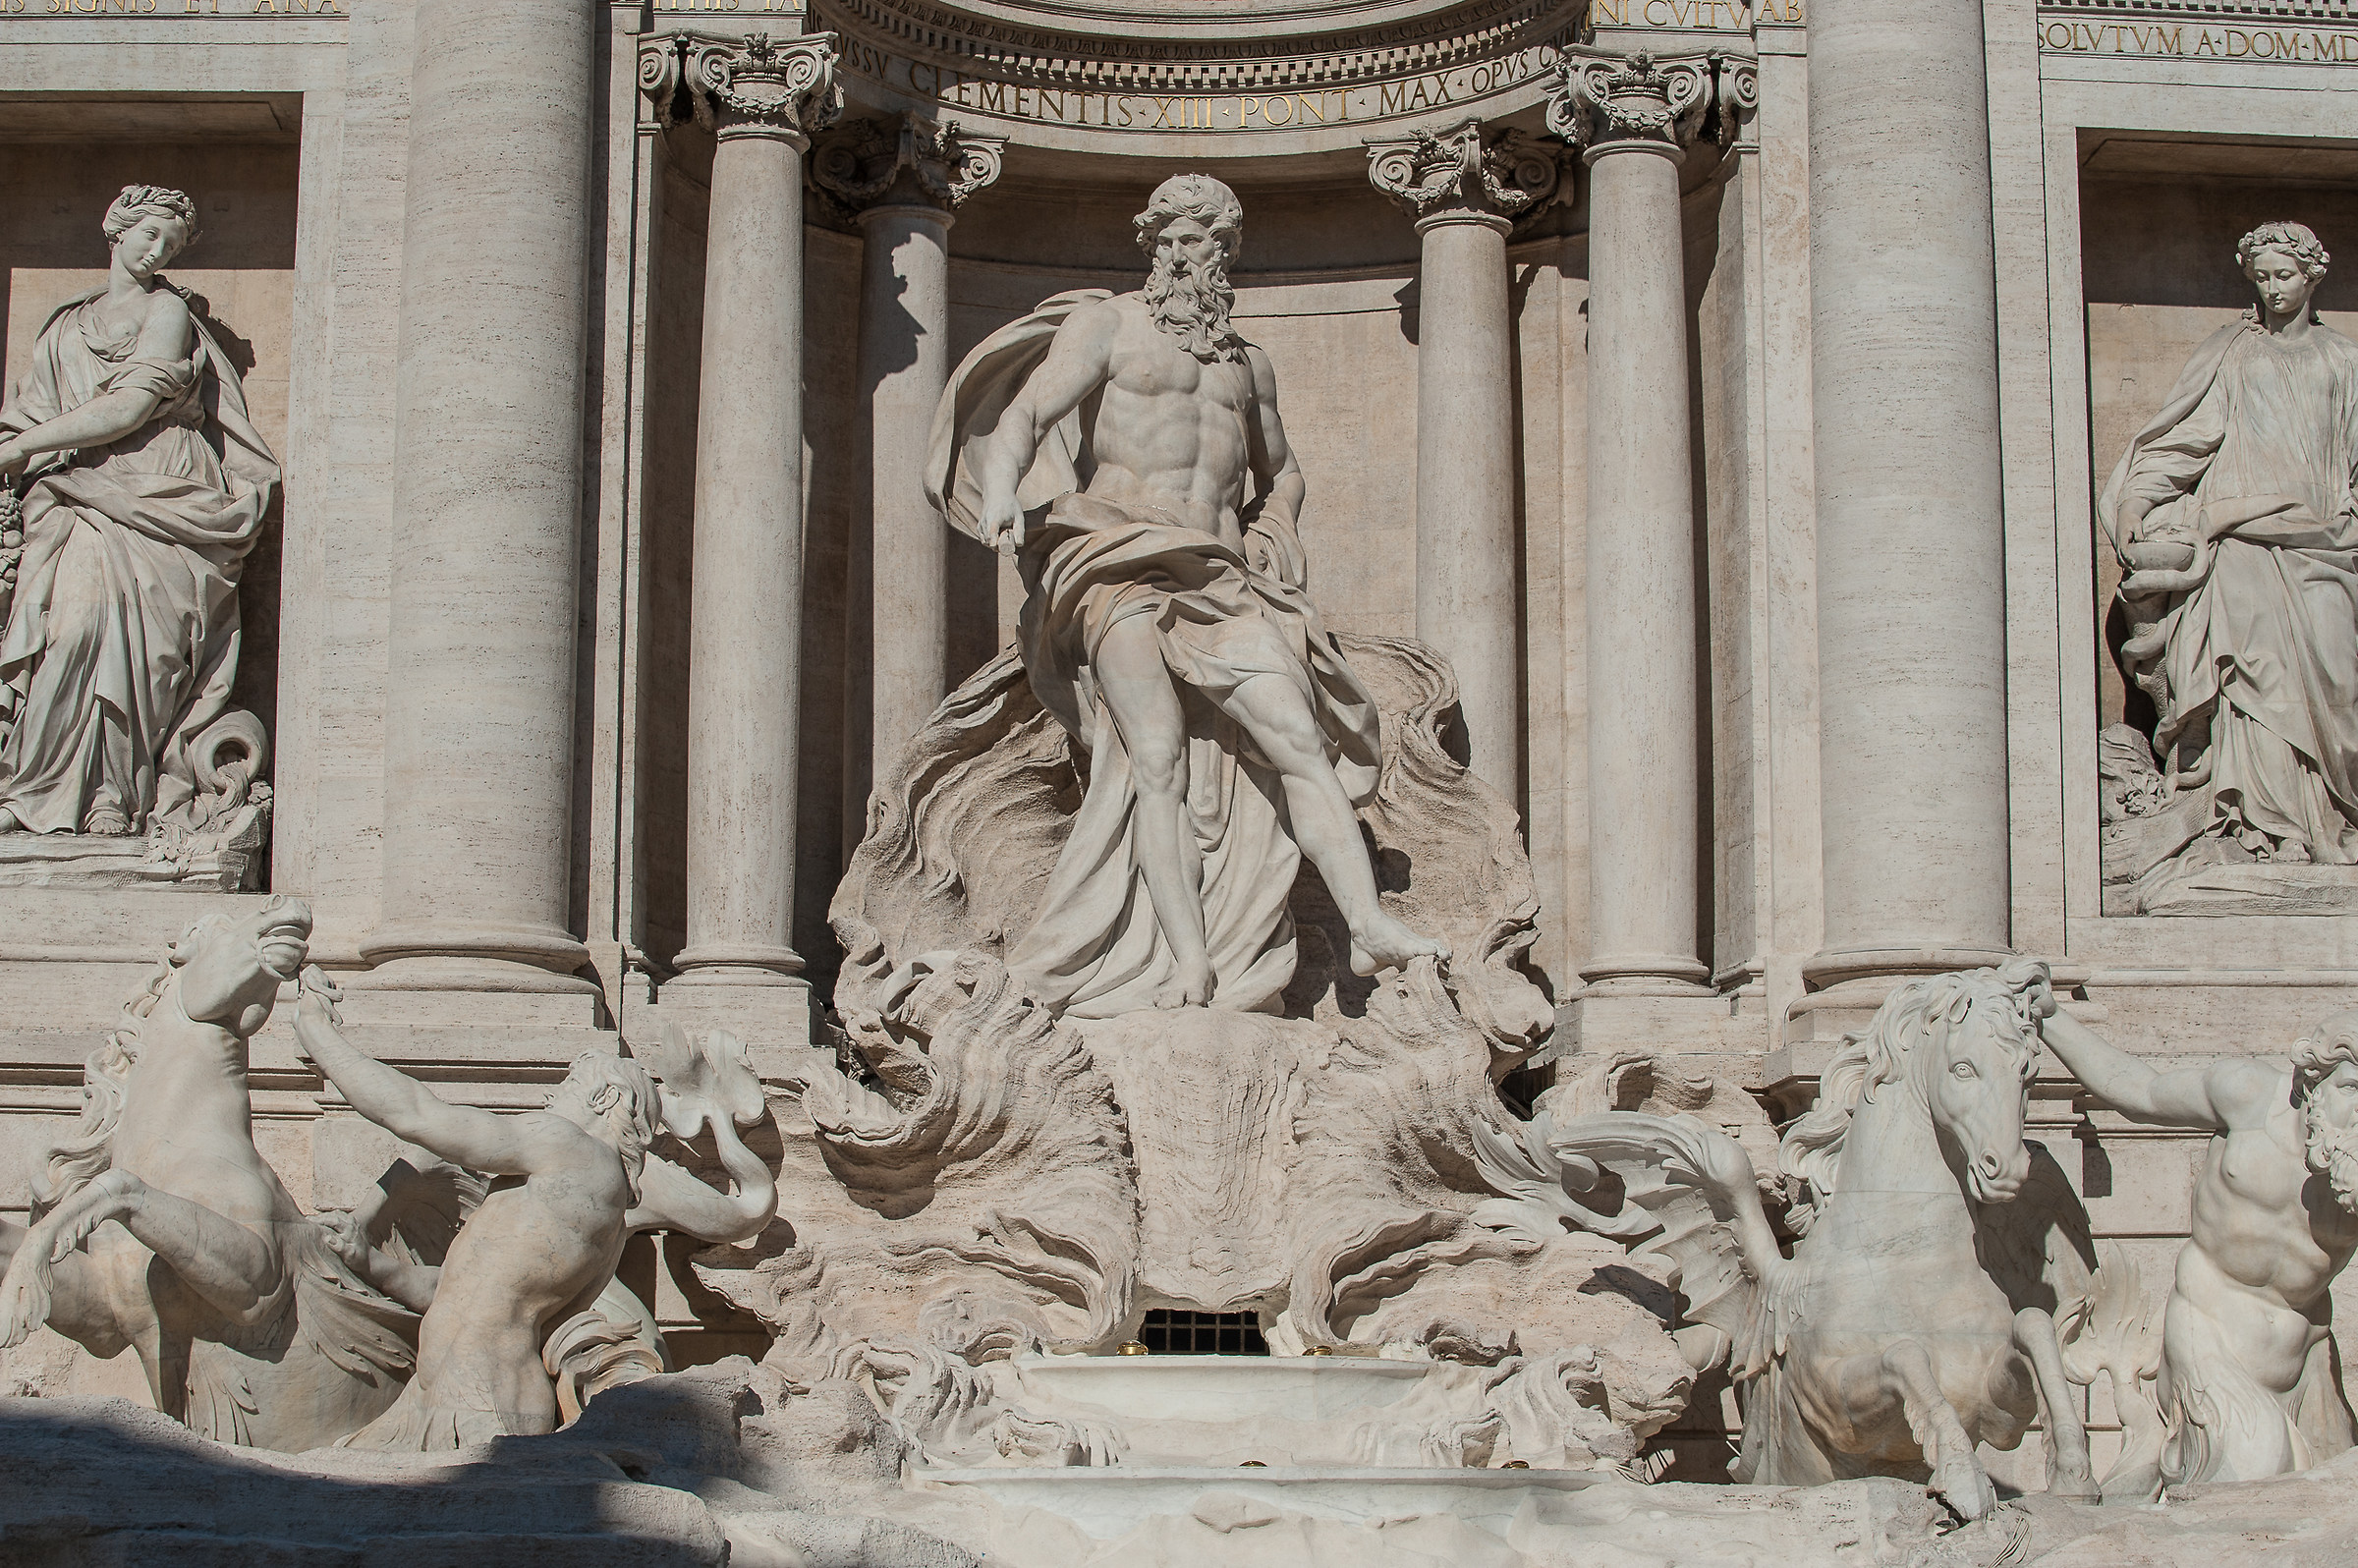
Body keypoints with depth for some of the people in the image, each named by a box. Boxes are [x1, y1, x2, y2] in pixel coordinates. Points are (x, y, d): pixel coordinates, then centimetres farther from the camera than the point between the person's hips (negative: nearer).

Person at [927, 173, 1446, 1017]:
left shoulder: (1248, 363, 25)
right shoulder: (1106, 325, 9)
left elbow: (1281, 472, 39)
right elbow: (1026, 411, -6)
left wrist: (1273, 542, 17)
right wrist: (1002, 488, -27)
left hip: (1221, 580, 5)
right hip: (1119, 566, -5)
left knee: (1299, 738, -13)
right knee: (1157, 751, -20)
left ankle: (1370, 928, -21)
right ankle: (1188, 964, -26)